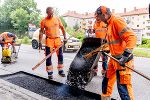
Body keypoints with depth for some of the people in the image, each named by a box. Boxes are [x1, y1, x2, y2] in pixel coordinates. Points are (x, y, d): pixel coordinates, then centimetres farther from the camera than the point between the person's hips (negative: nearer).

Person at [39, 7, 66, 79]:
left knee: (60, 55, 5)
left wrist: (65, 37, 4)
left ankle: (60, 71, 22)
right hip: (49, 40, -2)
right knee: (48, 57, 0)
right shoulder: (44, 21, -1)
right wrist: (40, 41, -3)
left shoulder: (57, 19, 4)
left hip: (57, 39, 2)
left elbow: (62, 28, 10)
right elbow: (41, 31, 2)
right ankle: (50, 73, 12)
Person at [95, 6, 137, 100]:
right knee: (106, 82, 18)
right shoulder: (109, 25, 14)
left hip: (123, 60, -10)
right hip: (114, 59, 10)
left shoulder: (116, 21, -15)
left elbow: (131, 37, -24)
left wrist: (125, 55, -28)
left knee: (123, 87, -6)